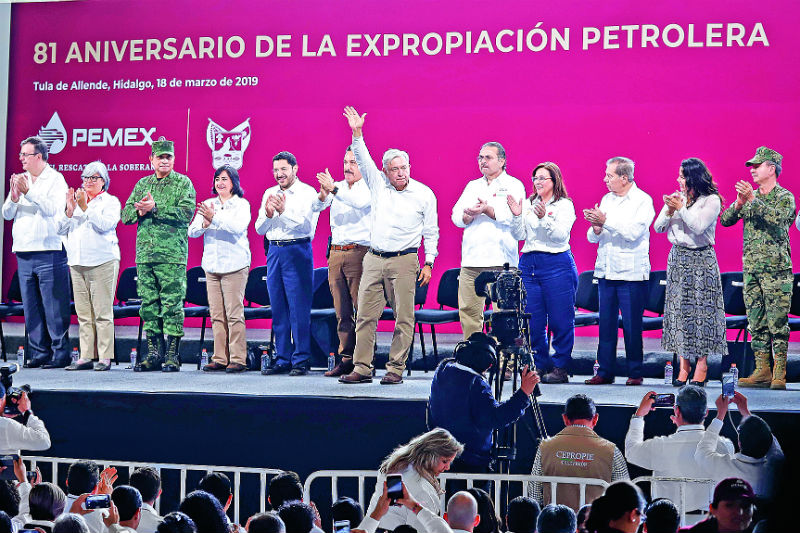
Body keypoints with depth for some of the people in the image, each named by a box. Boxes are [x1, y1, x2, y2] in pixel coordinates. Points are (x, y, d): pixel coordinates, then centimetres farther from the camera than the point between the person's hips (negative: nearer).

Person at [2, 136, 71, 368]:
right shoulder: (20, 179, 16)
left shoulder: (55, 179, -1)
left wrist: (28, 192, -18)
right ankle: (38, 353, 12)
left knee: (54, 307, -7)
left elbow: (53, 209, -15)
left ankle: (59, 354, -4)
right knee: (31, 307, 7)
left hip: (49, 251, -6)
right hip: (24, 253, 6)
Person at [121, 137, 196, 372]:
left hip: (173, 255, -5)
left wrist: (155, 208, -14)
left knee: (172, 304, -6)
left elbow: (186, 213, -12)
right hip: (145, 253, 5)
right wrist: (140, 210, -6)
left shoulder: (183, 183, 3)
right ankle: (154, 353, 11)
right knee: (149, 304, 5)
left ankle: (172, 355, -2)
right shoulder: (142, 184, 17)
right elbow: (126, 215, 15)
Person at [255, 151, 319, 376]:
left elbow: (307, 225, -13)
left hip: (297, 252, -6)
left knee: (299, 309, -7)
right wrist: (268, 215, -10)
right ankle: (282, 359, 14)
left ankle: (301, 360, -3)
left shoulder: (307, 193, -1)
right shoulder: (269, 194, 15)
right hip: (274, 251, 6)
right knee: (278, 309, 7)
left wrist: (284, 212, -24)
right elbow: (259, 229, 10)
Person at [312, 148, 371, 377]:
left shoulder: (368, 188, 0)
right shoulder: (337, 187, 15)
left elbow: (360, 202, -21)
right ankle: (346, 358, 10)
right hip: (335, 253, 5)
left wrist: (333, 189, -27)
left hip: (360, 253, -5)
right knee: (342, 311, 6)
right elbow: (315, 207, 1)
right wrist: (323, 194, -20)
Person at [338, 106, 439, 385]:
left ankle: (396, 369, 2)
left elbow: (431, 232, 6)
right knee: (365, 315, 1)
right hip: (374, 259, 3)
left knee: (404, 318, -3)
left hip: (404, 261, -3)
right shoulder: (378, 184, 10)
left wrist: (429, 263, 0)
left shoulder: (424, 194, 3)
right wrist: (357, 133, -13)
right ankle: (362, 369, 5)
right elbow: (363, 160, 0)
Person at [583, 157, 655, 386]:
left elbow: (633, 232, -17)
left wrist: (606, 222, -18)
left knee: (632, 325, -3)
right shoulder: (607, 199, 15)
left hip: (631, 272, -5)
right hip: (605, 271, 6)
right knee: (606, 323, 6)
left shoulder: (643, 200, -3)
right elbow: (593, 237, 13)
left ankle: (635, 373, 5)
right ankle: (605, 371, 11)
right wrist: (596, 229, -9)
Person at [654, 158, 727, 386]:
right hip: (678, 258, 5)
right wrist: (669, 210, -8)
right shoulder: (677, 198, 10)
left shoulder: (711, 200, -5)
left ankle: (702, 363, 2)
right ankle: (684, 364, 6)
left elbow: (699, 226, -17)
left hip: (701, 259, -5)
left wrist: (681, 208, -13)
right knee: (679, 309, 2)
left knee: (701, 309, -4)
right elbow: (658, 227, 8)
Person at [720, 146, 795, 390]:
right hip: (751, 269, 6)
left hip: (776, 269, -6)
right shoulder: (750, 197, 16)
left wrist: (753, 200, -26)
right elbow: (725, 220, 8)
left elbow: (777, 217, -21)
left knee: (778, 322, -7)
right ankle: (762, 372, 10)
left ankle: (779, 374, -5)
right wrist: (739, 204, -10)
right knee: (756, 323, 6)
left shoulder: (785, 197, -1)